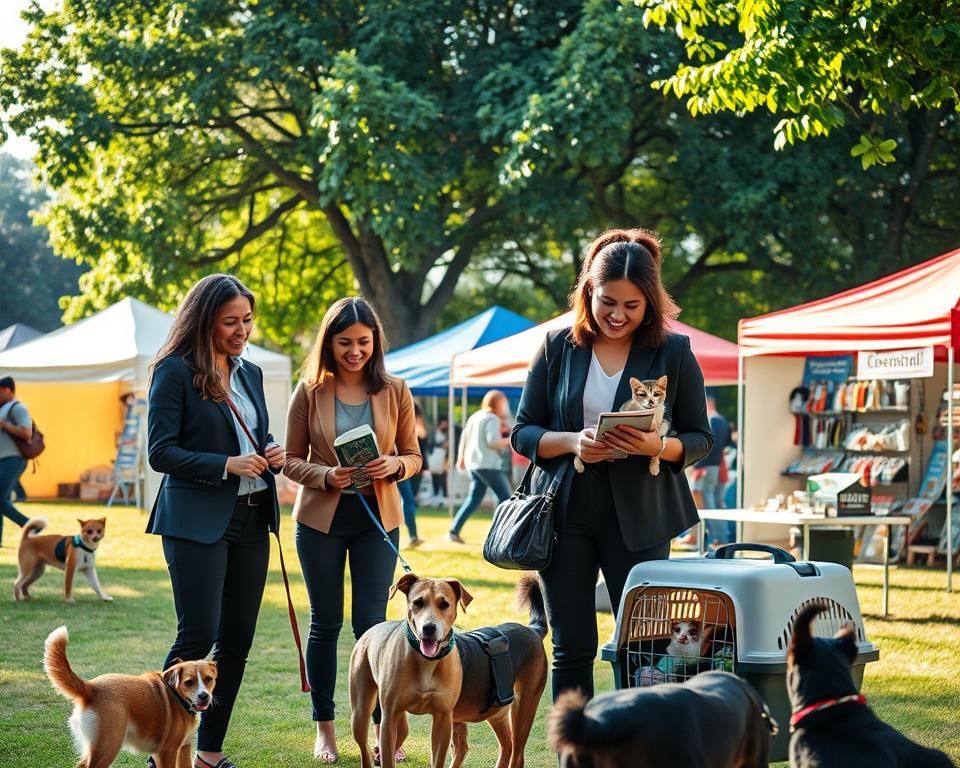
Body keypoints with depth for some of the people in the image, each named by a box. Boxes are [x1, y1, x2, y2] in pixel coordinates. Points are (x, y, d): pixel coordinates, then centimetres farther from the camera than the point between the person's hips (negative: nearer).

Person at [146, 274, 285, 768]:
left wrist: (272, 455, 1)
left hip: (251, 520, 7)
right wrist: (226, 465, -20)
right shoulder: (175, 372, -7)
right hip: (198, 520, -7)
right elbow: (160, 452, -11)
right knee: (198, 635, -10)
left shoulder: (250, 374, 14)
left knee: (237, 637, 7)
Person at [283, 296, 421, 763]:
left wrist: (393, 466, -17)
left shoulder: (394, 392, -1)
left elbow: (414, 456, 5)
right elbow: (292, 461, 0)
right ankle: (324, 729, 17)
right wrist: (327, 476, -19)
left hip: (377, 518, 0)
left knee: (371, 622, -4)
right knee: (325, 623, 8)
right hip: (321, 518, 0)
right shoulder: (310, 391, -3)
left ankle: (382, 726, 5)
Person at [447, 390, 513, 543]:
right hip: (488, 464, -9)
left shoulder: (475, 417, 17)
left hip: (472, 463, 9)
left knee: (473, 499, 11)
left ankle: (454, 531, 4)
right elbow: (493, 442, -19)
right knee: (505, 496, -1)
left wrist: (461, 458, 25)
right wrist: (510, 440, -7)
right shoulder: (493, 419, -10)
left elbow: (464, 437, 20)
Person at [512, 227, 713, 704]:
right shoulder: (558, 347, 3)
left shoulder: (673, 353, 1)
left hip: (638, 516, -1)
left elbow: (700, 439, 4)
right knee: (571, 648, 5)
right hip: (565, 512, 1)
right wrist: (572, 442, -15)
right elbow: (522, 432, 5)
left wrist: (658, 446, -18)